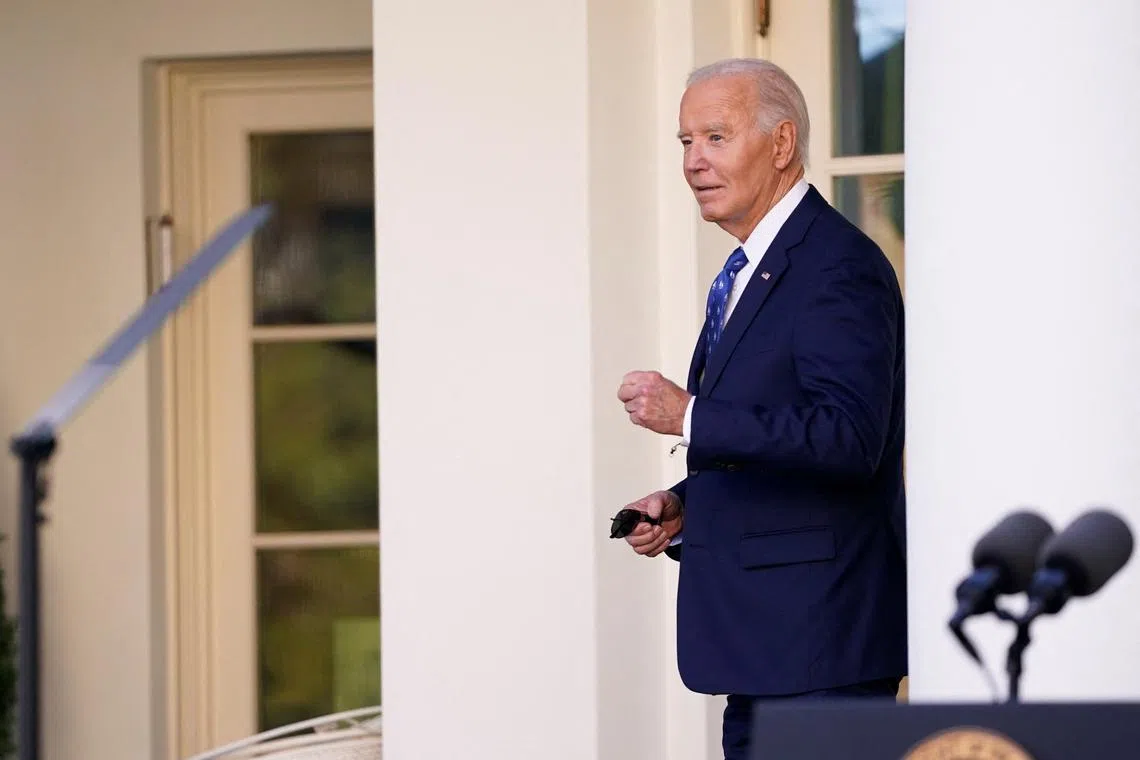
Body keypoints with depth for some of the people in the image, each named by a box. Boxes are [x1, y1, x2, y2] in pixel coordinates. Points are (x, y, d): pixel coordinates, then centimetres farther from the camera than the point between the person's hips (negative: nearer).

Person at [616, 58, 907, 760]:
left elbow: (849, 437, -25)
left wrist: (692, 417, -25)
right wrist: (685, 506, 9)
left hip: (822, 624, -10)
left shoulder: (839, 266, -13)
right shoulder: (755, 270, 19)